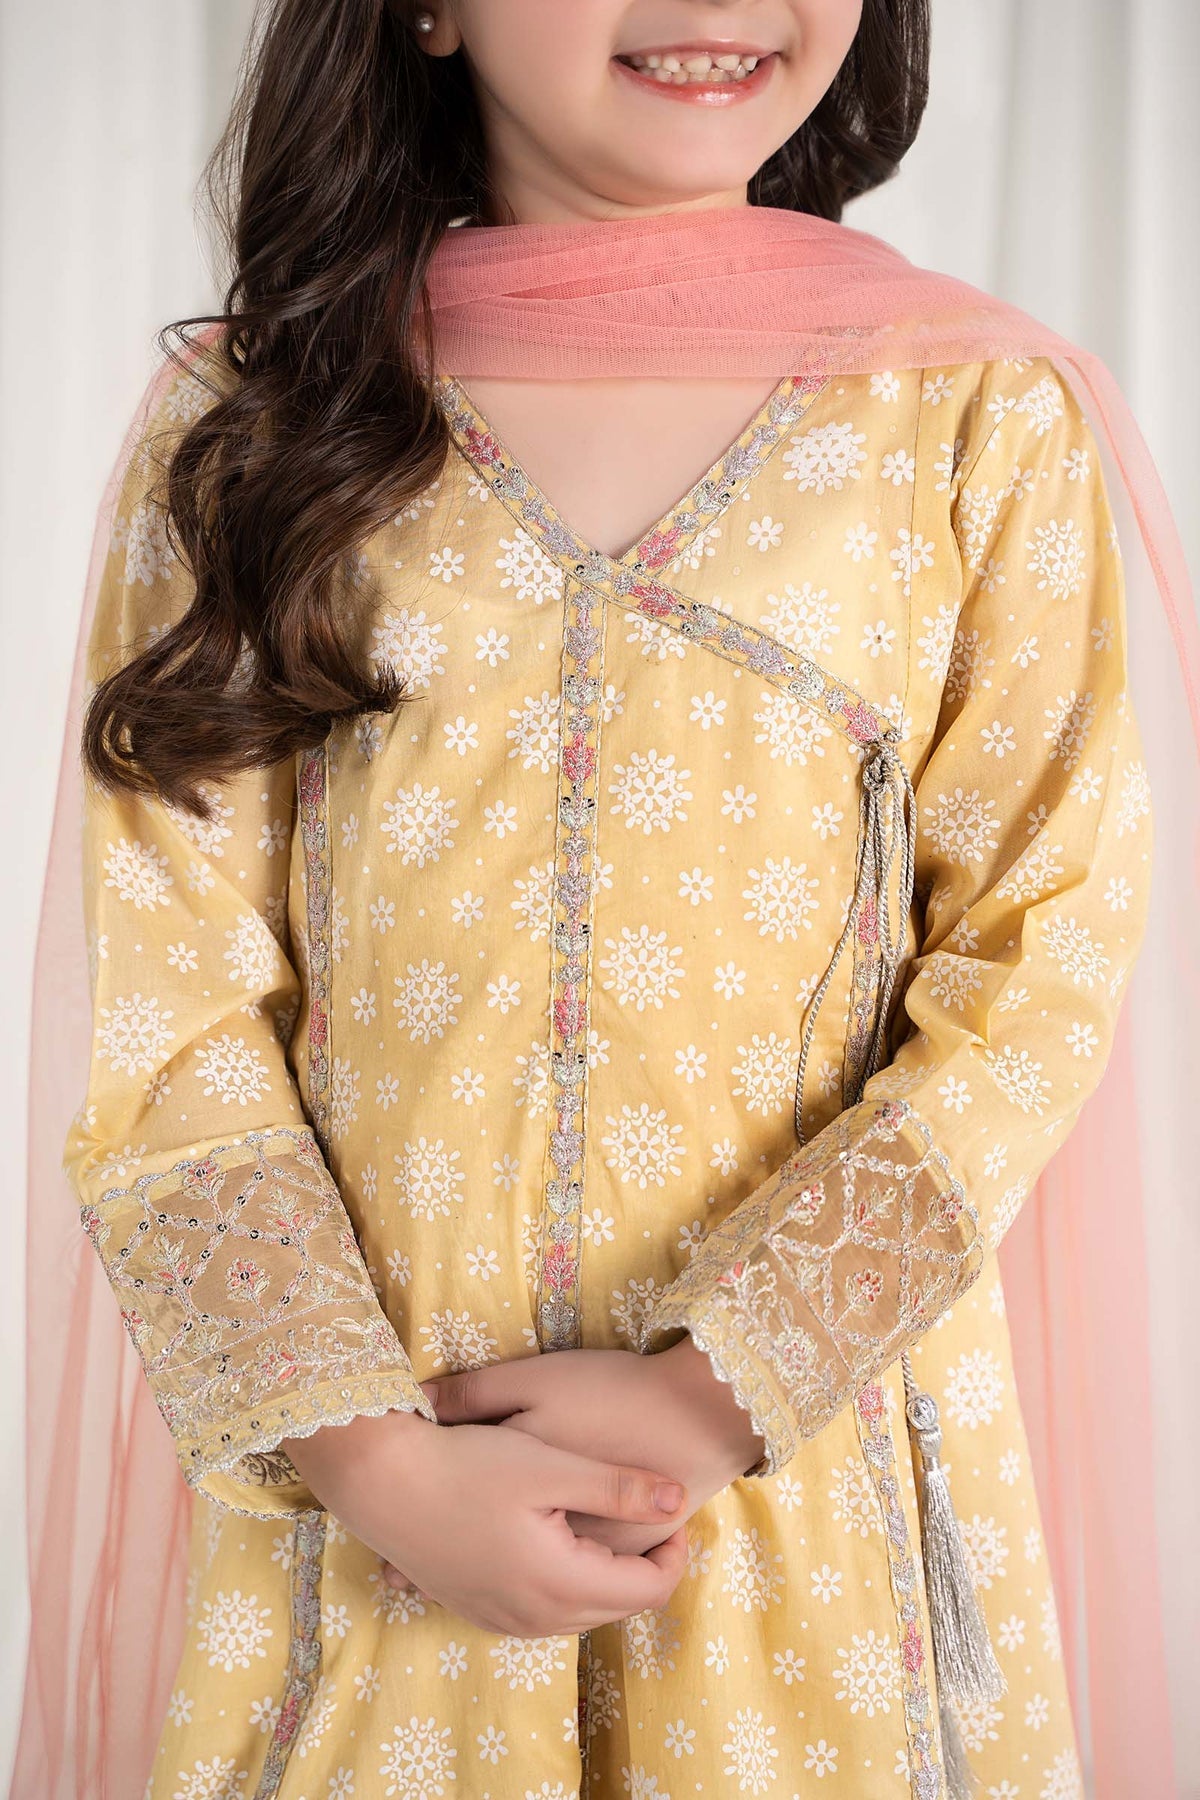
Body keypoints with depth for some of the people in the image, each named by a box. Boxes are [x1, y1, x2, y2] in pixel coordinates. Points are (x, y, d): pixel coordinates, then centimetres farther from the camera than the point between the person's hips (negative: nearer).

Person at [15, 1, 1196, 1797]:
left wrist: (715, 1392, -13)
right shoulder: (243, 417, -3)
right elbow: (162, 1017, -5)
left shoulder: (984, 414, -3)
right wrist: (382, 1464, -12)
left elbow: (1034, 979, -5)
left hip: (814, 1442, 0)